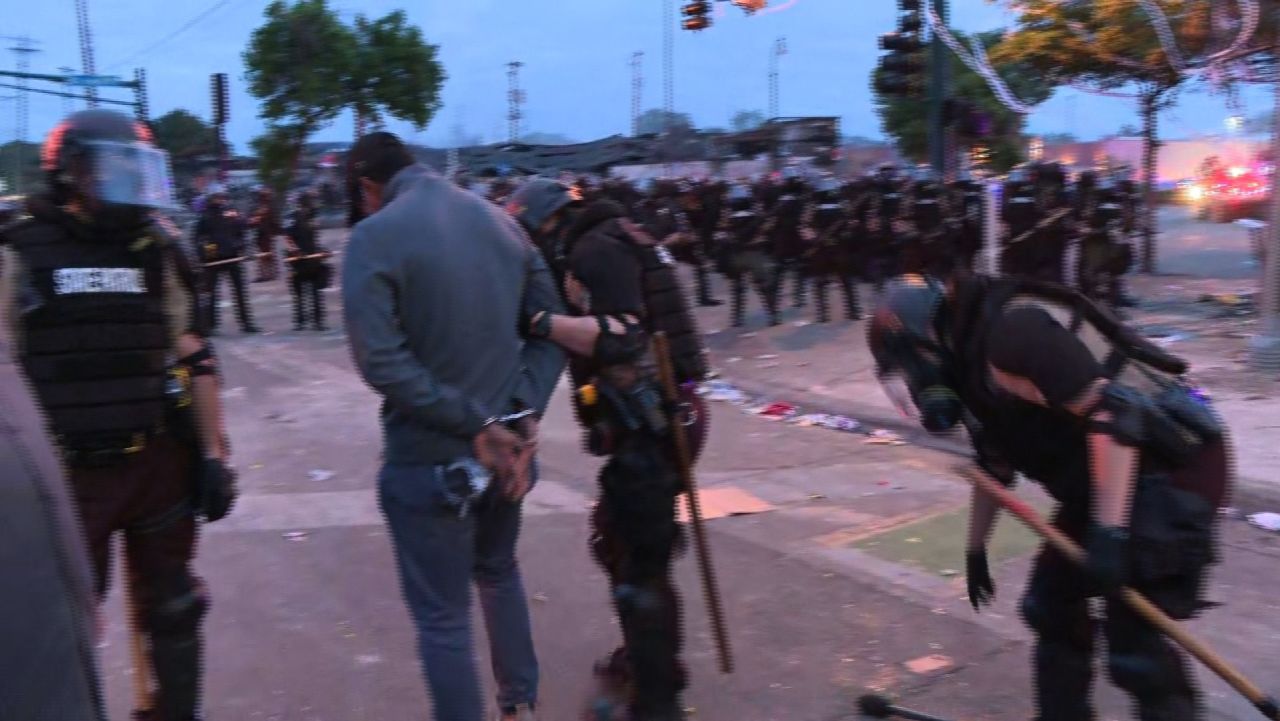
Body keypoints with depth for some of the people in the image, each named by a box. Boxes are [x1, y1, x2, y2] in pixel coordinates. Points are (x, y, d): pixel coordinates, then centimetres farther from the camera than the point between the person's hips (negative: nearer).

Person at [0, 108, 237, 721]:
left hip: (160, 464, 3)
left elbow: (194, 362, 7)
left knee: (171, 613, 16)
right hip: (67, 474, -3)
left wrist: (214, 456, 4)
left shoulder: (156, 251, 4)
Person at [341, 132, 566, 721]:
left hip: (430, 457, -6)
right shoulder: (501, 221, 7)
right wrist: (522, 417, -6)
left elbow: (380, 358, -23)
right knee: (499, 572, 28)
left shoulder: (374, 237, -11)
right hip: (507, 444, 7)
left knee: (443, 619, 7)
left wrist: (473, 424, -20)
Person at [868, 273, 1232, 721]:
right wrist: (976, 550, 29)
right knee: (1052, 604, 13)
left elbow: (1109, 411, -28)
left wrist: (1108, 532, -28)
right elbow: (994, 469, 21)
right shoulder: (972, 364, 8)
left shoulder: (1012, 328, -22)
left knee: (1133, 639, -8)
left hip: (1177, 467, -10)